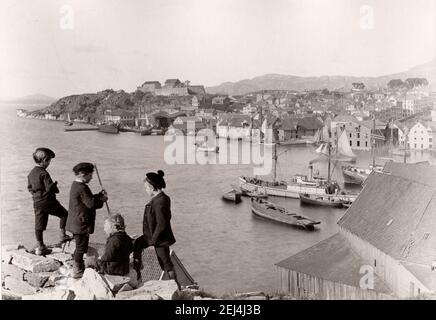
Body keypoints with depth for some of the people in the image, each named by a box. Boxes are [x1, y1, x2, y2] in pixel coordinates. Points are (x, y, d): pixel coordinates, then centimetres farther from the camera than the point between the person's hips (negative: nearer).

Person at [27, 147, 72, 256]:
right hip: (48, 201, -7)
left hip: (37, 203, 7)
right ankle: (62, 235, 16)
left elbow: (29, 188, 16)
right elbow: (50, 188, -22)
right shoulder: (44, 173, -18)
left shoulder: (31, 173, 7)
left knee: (39, 225, 10)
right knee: (64, 214, 15)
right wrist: (55, 185, -3)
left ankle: (40, 247, 15)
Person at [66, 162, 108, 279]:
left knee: (79, 246, 21)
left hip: (76, 222, 10)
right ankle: (78, 271, 6)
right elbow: (91, 204, -24)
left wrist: (99, 195, 10)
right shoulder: (82, 188, -21)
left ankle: (77, 266, 33)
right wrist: (102, 199, -9)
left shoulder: (75, 185, 12)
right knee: (81, 247, -1)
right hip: (81, 224, -10)